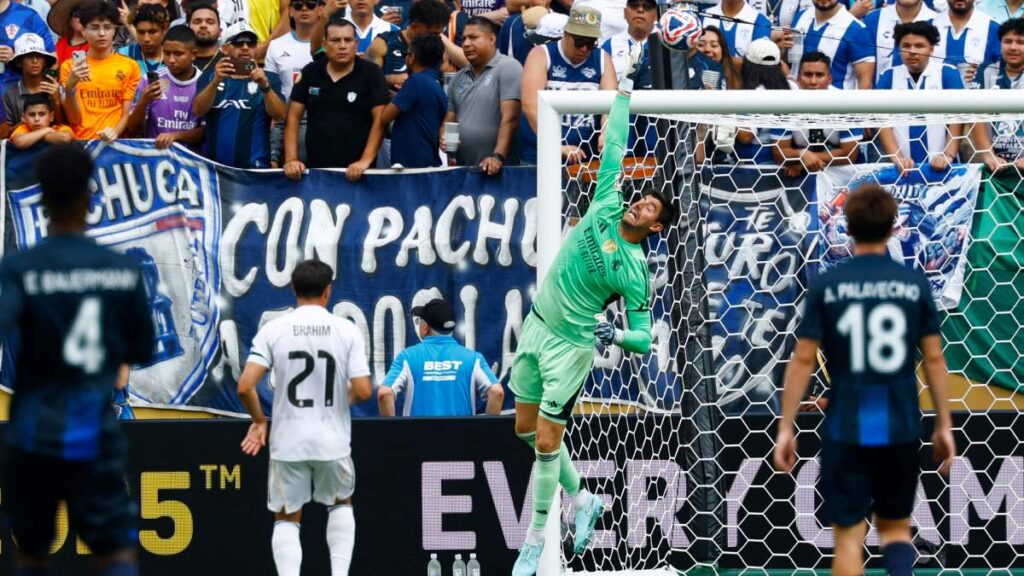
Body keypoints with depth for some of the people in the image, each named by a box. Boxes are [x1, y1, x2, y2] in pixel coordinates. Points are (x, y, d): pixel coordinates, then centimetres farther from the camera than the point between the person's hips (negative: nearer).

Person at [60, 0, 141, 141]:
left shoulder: (130, 66, 6)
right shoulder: (70, 67, 8)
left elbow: (127, 114, 5)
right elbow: (73, 119, 3)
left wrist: (115, 132, -14)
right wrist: (70, 86, -11)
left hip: (115, 142, 0)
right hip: (81, 142, 0)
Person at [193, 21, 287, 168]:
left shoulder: (266, 79, 5)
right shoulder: (210, 78, 9)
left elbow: (279, 115, -8)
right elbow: (198, 111, -6)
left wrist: (264, 86, -25)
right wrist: (216, 81, -22)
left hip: (254, 168, -1)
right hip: (215, 166, 1)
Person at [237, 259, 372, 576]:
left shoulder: (272, 330, -5)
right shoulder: (347, 331, -5)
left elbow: (244, 387, -11)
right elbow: (363, 391, -10)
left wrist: (259, 421, 8)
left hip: (288, 442, 0)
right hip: (332, 442, 1)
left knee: (286, 519, 11)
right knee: (341, 504, 26)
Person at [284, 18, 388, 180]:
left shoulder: (370, 73, -3)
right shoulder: (311, 72, 7)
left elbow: (380, 120, -9)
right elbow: (293, 117, 7)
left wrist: (365, 161, -19)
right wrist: (291, 159, -4)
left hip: (354, 172, -3)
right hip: (316, 170, 3)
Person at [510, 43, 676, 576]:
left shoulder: (636, 273, -12)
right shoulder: (605, 208, -1)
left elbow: (642, 337, -9)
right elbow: (614, 147, 2)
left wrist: (617, 335, -30)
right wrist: (625, 87, 4)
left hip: (571, 344, -6)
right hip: (536, 325, 6)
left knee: (546, 441, -8)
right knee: (526, 428, 13)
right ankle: (583, 500, 32)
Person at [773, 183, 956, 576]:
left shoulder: (826, 286, -5)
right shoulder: (915, 283, -2)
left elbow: (803, 360, -5)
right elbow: (934, 358, 1)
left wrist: (786, 427, 2)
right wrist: (944, 425, 10)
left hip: (846, 429, -1)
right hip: (900, 427, 1)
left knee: (849, 536, 7)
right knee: (895, 527, 16)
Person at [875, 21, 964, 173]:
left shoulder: (948, 74, 1)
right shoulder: (888, 77, 6)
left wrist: (949, 155, -16)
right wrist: (896, 158, -13)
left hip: (940, 166, -1)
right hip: (904, 168, 1)